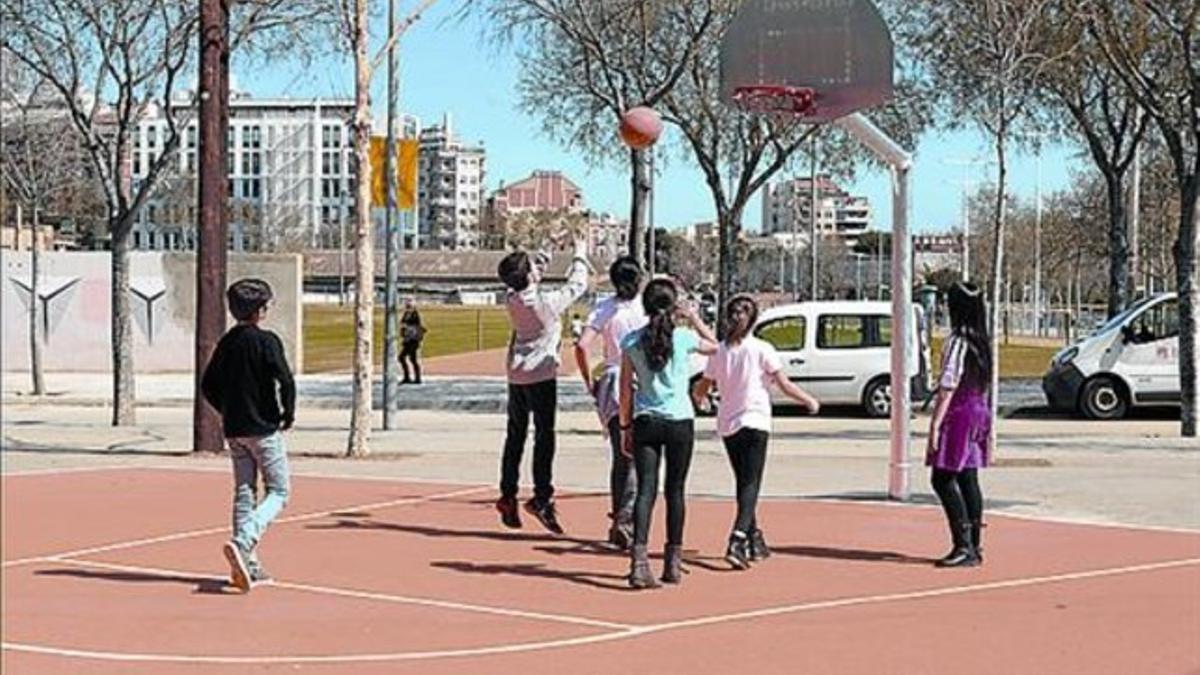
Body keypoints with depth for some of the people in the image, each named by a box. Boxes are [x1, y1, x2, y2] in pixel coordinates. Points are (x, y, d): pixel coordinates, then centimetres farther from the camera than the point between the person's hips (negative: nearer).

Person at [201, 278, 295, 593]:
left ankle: (248, 565, 9)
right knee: (278, 493, 1)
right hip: (264, 429, -7)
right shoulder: (267, 341, -12)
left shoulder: (227, 342, 8)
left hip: (234, 430, 7)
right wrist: (288, 415, -5)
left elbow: (208, 385, 11)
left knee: (244, 494, 11)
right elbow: (286, 381, -20)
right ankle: (242, 544, -20)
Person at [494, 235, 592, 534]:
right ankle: (542, 497, -11)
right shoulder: (547, 302, -16)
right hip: (541, 376, -6)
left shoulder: (513, 300, 0)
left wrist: (548, 253, 23)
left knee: (515, 435, 13)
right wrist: (580, 256, 14)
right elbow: (576, 286, -1)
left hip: (516, 375, 6)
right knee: (544, 436, -5)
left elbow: (530, 280, 21)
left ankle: (508, 496, 15)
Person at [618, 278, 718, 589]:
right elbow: (714, 346, 17)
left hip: (645, 422, 1)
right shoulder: (684, 338, -5)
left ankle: (639, 559, -18)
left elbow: (626, 389, 3)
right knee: (674, 491, 10)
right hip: (679, 422, -1)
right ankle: (673, 563, 17)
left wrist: (625, 426, 10)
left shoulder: (631, 341, -1)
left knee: (645, 490, -2)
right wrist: (694, 318, 18)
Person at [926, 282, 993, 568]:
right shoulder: (982, 341, 11)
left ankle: (963, 545, -11)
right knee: (968, 480, 10)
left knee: (943, 478, -6)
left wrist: (935, 424, -17)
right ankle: (974, 547, 11)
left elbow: (948, 385, -18)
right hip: (979, 412, 9)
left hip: (959, 414, -9)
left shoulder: (957, 340, -15)